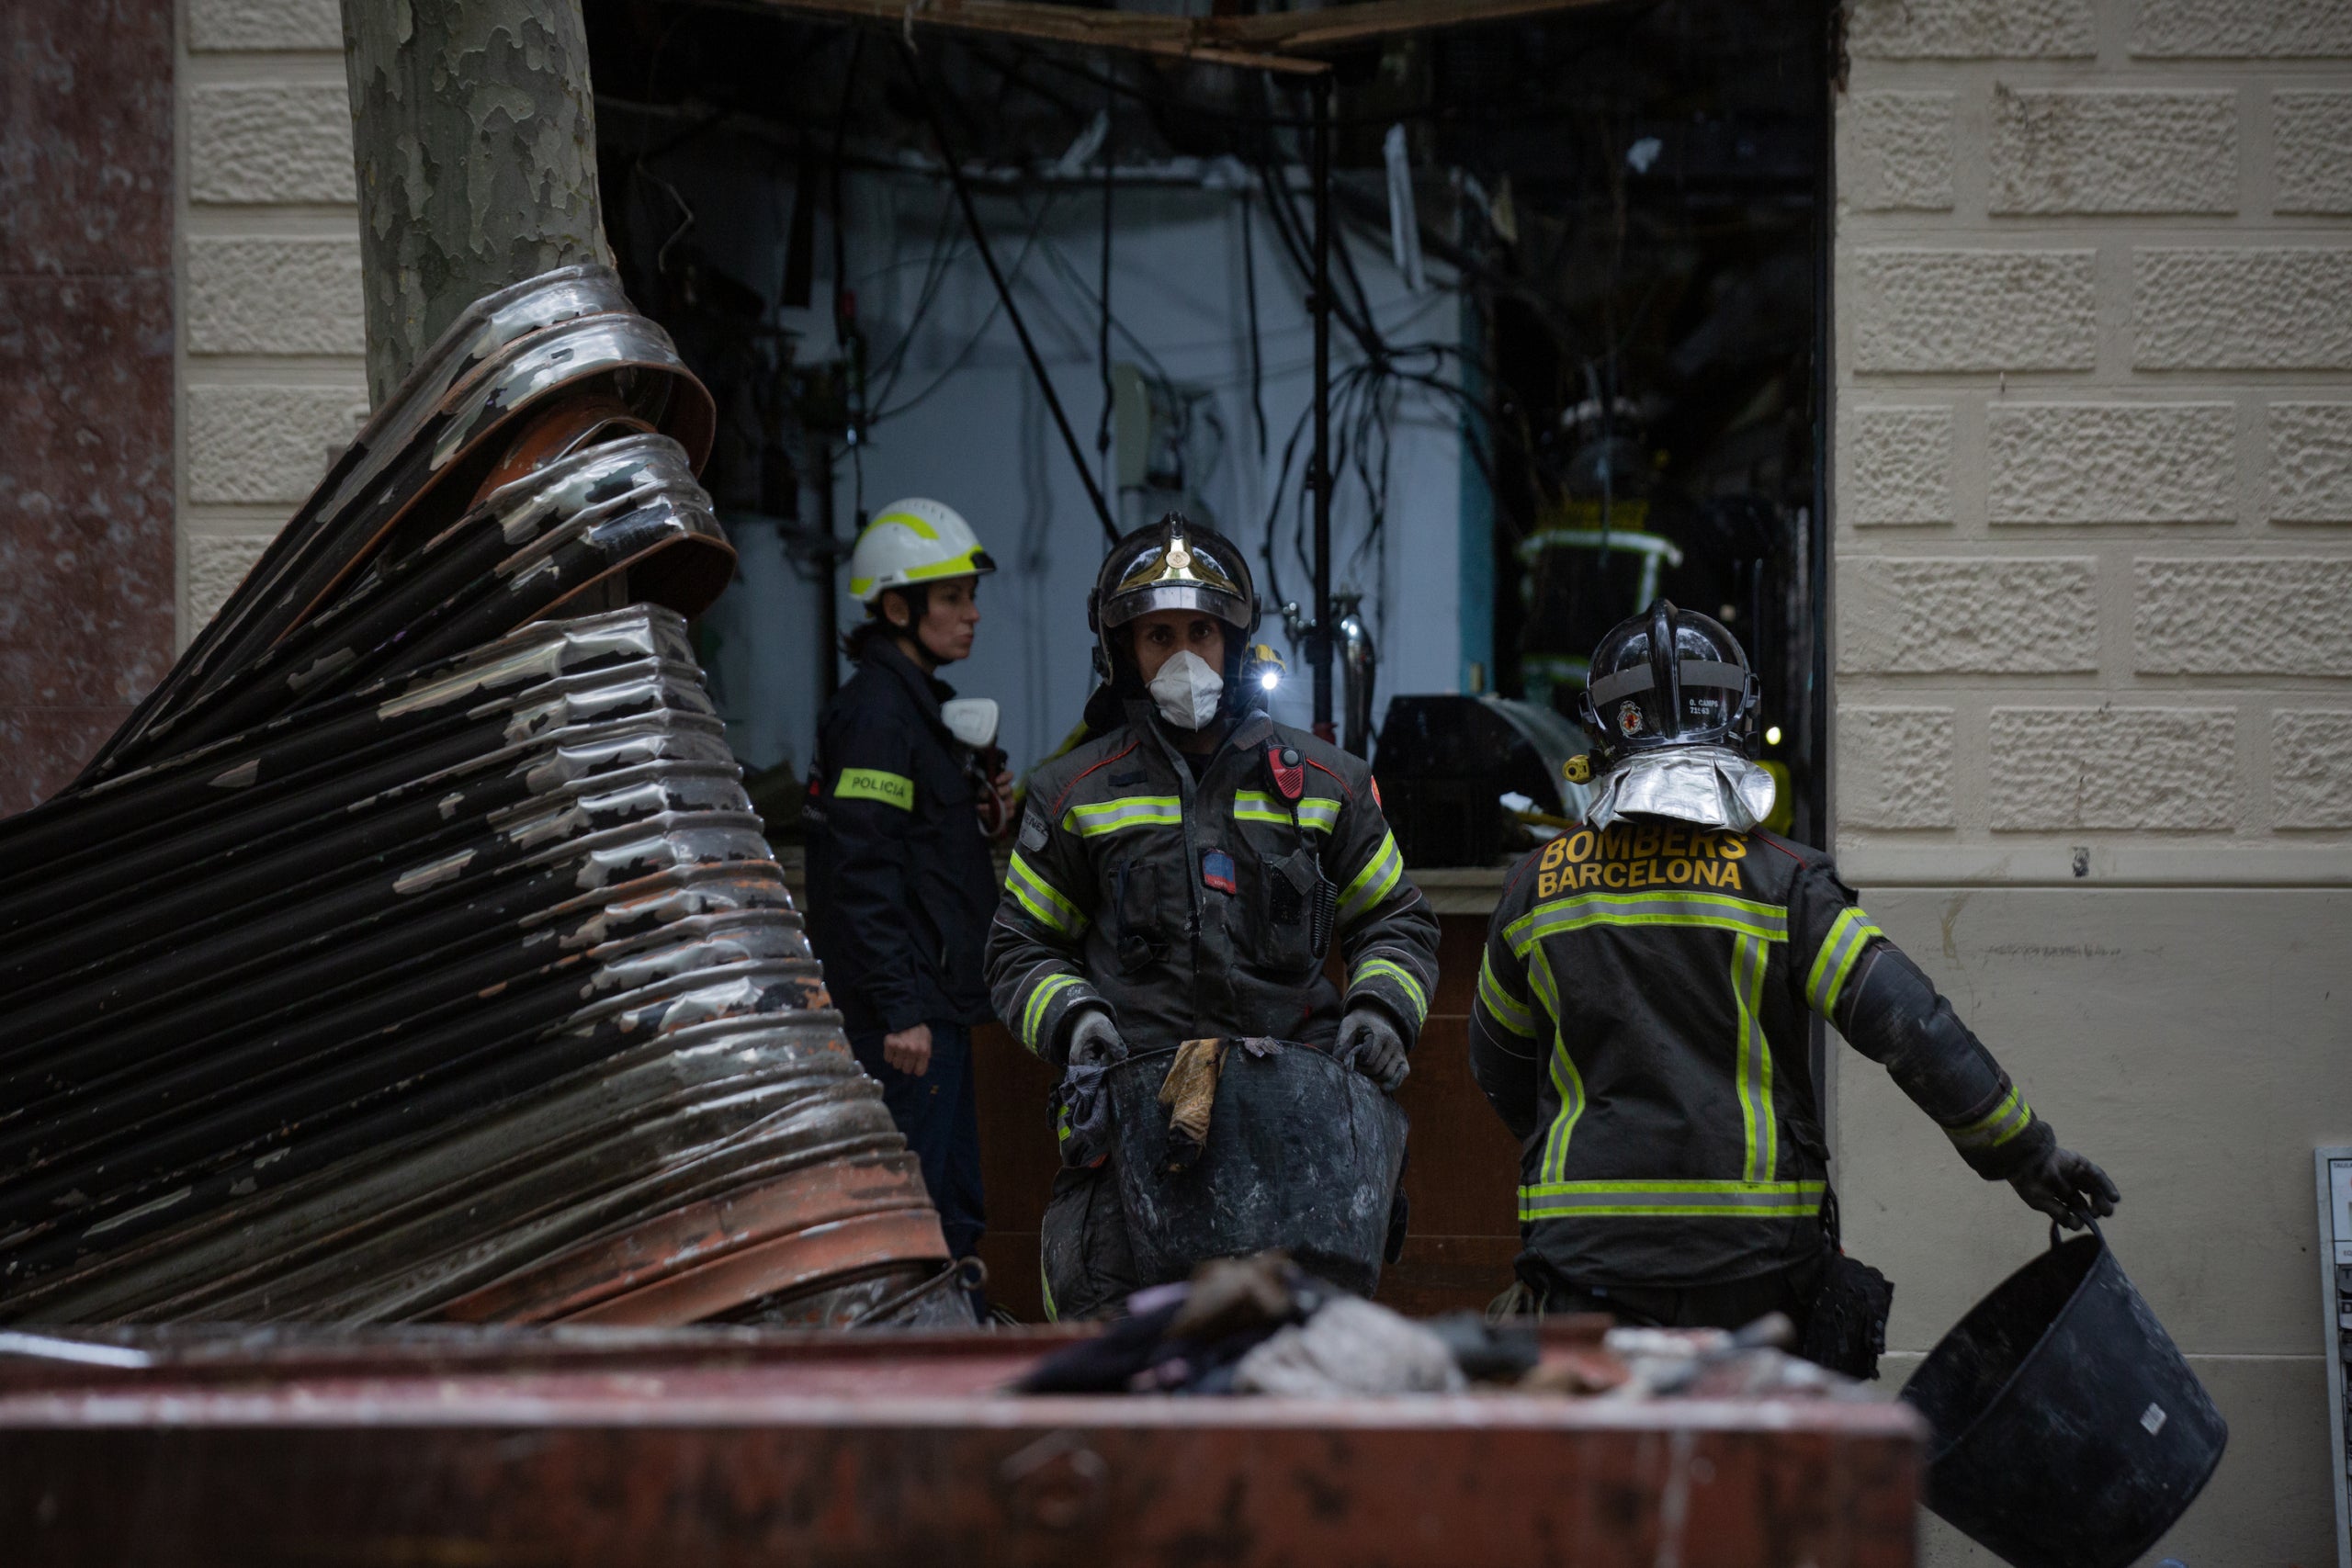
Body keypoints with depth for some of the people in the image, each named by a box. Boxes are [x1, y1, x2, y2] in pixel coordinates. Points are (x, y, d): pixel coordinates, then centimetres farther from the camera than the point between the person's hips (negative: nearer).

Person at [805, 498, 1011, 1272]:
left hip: (936, 1003, 11)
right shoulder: (876, 710, -14)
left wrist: (981, 809, 8)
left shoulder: (919, 702, 18)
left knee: (955, 1209, 13)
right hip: (908, 1009, -11)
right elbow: (861, 867, -21)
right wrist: (901, 1010, -24)